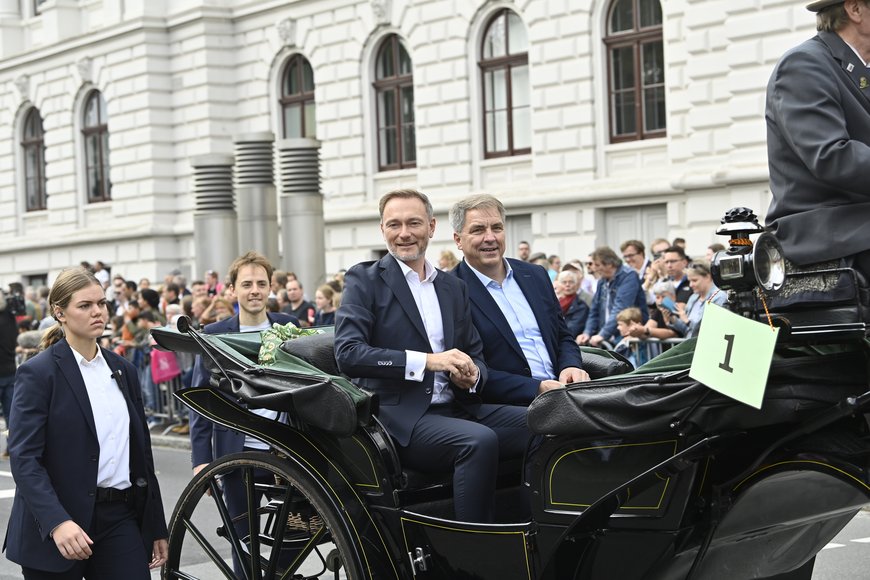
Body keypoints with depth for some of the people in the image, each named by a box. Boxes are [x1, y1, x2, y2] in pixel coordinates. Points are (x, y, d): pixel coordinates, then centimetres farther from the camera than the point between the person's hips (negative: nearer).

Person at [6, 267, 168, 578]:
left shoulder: (122, 370, 12)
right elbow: (23, 458, -15)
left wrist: (157, 527, 14)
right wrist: (57, 522, -28)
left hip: (121, 517, 5)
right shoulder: (38, 373, -6)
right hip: (56, 525, -4)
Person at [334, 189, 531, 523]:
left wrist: (471, 375, -8)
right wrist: (427, 360, -18)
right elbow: (348, 353, -11)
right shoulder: (365, 280, 3)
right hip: (399, 416, -6)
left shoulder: (454, 287, 20)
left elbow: (476, 356, 18)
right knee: (480, 441, -34)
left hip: (457, 408, 6)